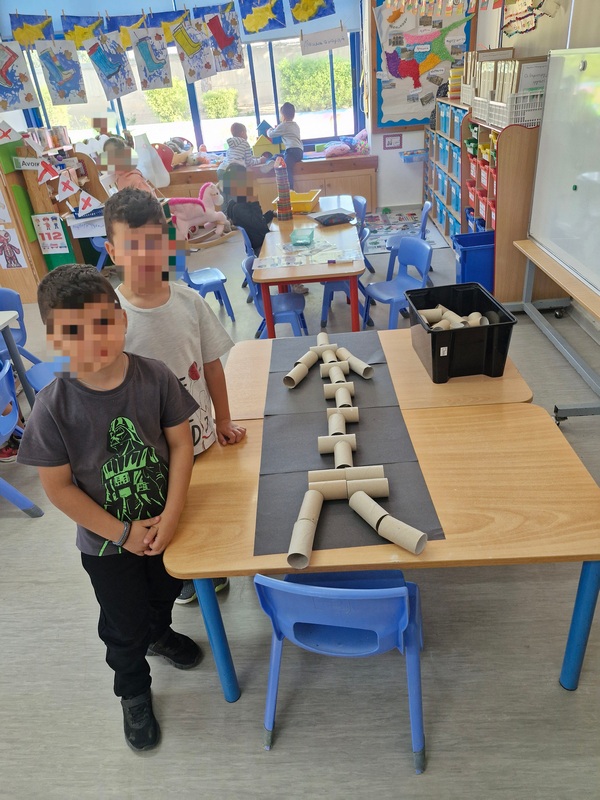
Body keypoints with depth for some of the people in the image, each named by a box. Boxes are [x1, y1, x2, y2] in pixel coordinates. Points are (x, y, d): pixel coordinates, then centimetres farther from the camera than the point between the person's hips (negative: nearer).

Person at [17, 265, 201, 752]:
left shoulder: (156, 378, -19)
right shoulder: (54, 407, -24)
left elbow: (181, 444, -12)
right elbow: (58, 487, -17)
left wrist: (170, 516, -17)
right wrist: (124, 533, -16)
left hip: (164, 523, 2)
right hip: (106, 544, -2)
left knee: (166, 592, 30)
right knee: (125, 627, 19)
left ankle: (160, 633, 65)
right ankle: (134, 692, 50)